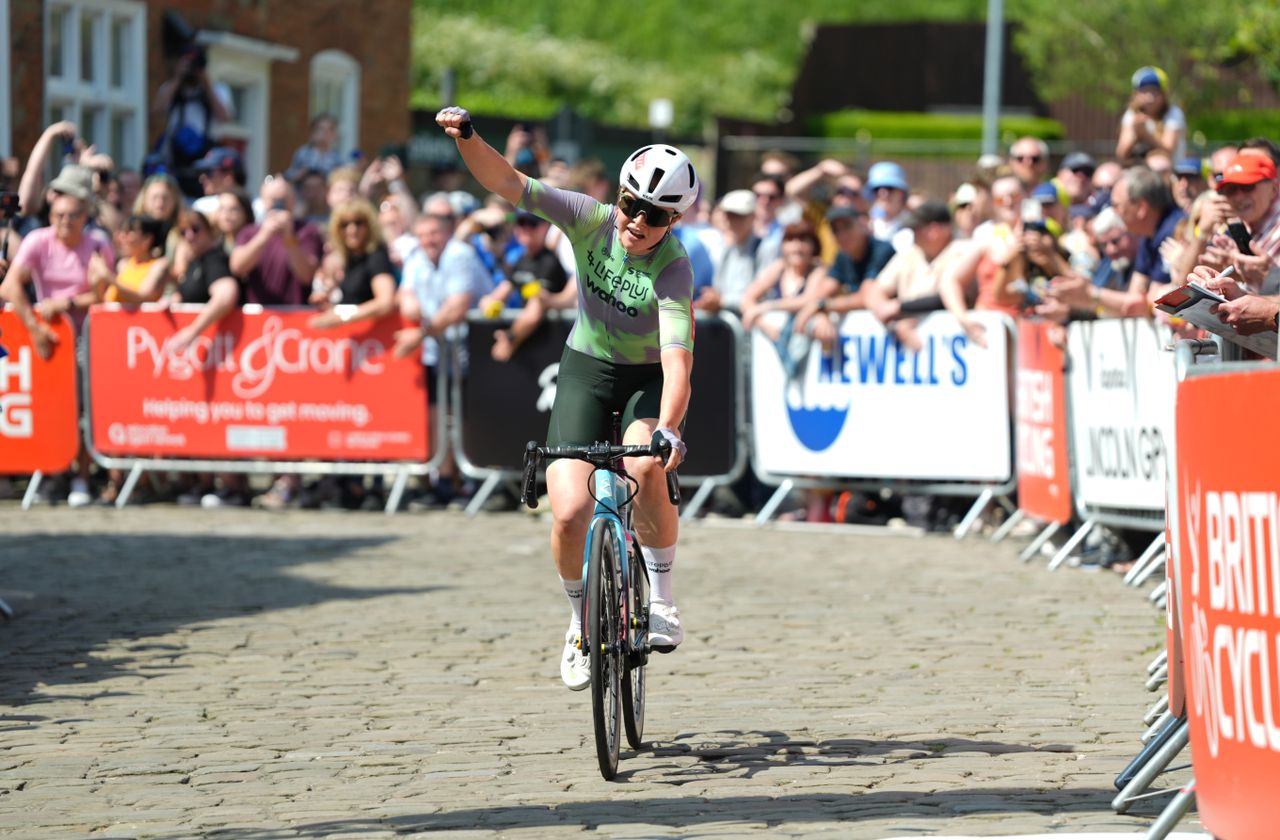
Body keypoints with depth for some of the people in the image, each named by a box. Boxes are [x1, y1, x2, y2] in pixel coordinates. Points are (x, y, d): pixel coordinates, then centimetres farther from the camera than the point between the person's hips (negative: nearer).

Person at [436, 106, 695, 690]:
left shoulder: (673, 268, -26)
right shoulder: (592, 221, -18)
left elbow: (677, 355, -38)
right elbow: (508, 183, -23)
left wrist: (669, 429, -53)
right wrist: (466, 140, -42)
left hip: (649, 378, -2)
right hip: (586, 369, 2)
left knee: (643, 468, -34)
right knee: (569, 512, -15)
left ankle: (662, 600, -13)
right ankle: (583, 623, 12)